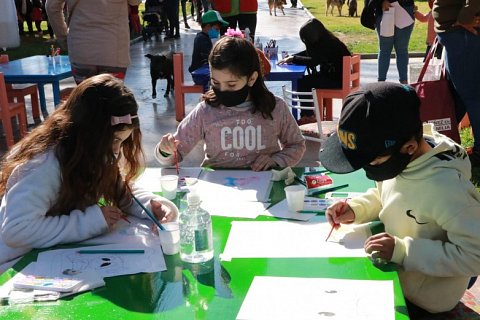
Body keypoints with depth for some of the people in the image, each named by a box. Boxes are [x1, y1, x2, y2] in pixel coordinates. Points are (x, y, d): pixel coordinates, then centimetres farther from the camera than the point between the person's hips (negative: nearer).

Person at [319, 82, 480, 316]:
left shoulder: (445, 188, -33)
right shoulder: (396, 156, -11)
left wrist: (404, 251, -31)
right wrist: (356, 209, -10)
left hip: (418, 299, -6)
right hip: (391, 273, 6)